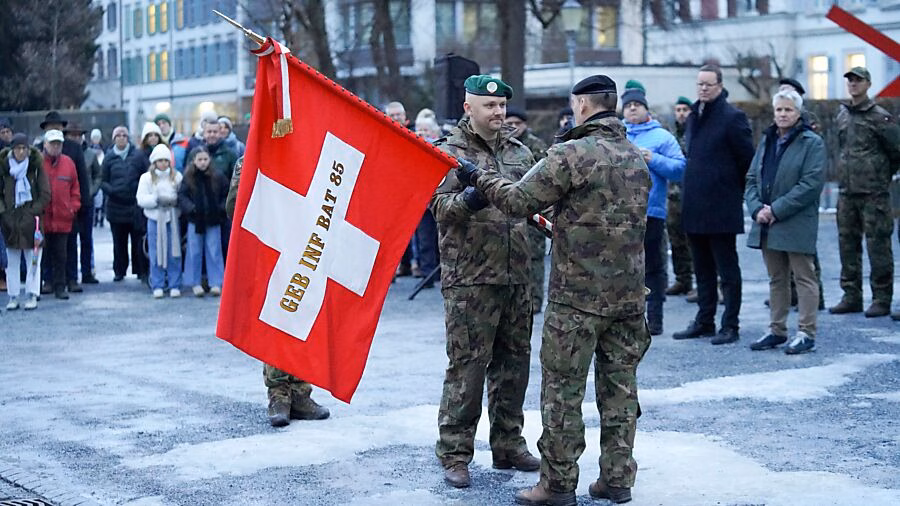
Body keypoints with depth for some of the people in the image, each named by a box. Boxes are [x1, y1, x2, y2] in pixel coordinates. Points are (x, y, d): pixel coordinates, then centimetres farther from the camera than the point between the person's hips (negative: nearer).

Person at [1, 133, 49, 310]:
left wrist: (34, 212, -8)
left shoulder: (37, 166, -2)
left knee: (33, 260, -1)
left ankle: (32, 296, 5)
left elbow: (46, 194, 0)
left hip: (31, 219, -2)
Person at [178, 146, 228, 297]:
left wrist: (222, 208, -8)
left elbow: (227, 194, 5)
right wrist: (190, 208, -19)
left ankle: (216, 283, 8)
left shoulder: (217, 177, -1)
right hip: (195, 220, 0)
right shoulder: (188, 178, -2)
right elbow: (181, 196, -5)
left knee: (214, 252, 3)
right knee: (195, 252, 6)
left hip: (213, 221, 0)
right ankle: (195, 283, 15)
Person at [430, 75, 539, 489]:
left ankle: (508, 445, 25)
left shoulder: (519, 152, 14)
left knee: (513, 362, 12)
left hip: (517, 276, 6)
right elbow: (438, 204, -14)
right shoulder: (451, 151, -4)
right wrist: (468, 200, -32)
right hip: (469, 279, -6)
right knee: (467, 366, -3)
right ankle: (454, 455, 6)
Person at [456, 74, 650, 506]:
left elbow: (519, 200, -13)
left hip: (577, 296, -6)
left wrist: (479, 178, 3)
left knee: (563, 390, 1)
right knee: (619, 386, 11)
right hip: (628, 293, 7)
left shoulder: (571, 154, -13)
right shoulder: (637, 159, 10)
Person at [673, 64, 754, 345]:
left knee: (727, 270, 0)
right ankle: (704, 322, 24)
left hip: (721, 209, -8)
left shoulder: (732, 117, -10)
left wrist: (736, 193, -4)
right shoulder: (693, 117, 15)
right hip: (695, 209, 8)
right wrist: (690, 192, 17)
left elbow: (747, 160, -10)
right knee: (702, 270, 15)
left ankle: (730, 326, 5)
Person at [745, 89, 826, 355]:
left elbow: (811, 183, -15)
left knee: (804, 277, -1)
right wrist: (757, 208, -6)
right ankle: (777, 330, 21)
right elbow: (751, 179, 13)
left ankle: (806, 333, 2)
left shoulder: (812, 143, -6)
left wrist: (776, 210, -17)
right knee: (776, 279, 13)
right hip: (767, 224, 6)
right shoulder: (766, 141, 14)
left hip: (797, 225, -6)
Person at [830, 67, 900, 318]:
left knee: (878, 245, -4)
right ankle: (851, 297, 16)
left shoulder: (880, 117, -7)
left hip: (873, 193, -6)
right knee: (847, 243, 9)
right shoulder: (842, 116, 13)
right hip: (847, 191, 6)